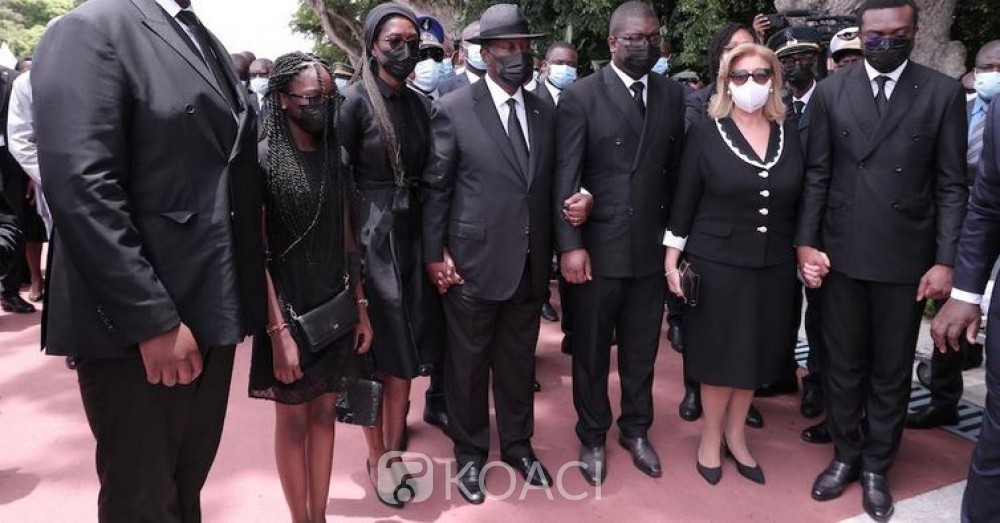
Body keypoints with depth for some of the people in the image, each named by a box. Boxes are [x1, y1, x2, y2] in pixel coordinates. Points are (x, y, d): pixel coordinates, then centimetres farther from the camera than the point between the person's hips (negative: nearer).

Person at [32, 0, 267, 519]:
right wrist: (153, 320, -21)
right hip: (140, 325, -7)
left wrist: (248, 295, 11)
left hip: (209, 310, 7)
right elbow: (80, 188, -19)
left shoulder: (206, 44, 16)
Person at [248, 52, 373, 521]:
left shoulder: (334, 155, 4)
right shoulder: (263, 160, -12)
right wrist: (278, 331, -17)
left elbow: (345, 237, 8)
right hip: (288, 309, -5)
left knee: (324, 412, 14)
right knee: (293, 418, 10)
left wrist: (360, 306, 6)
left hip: (334, 307, 5)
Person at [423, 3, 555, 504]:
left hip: (530, 265, 4)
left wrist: (550, 252, 5)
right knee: (468, 363, 11)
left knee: (519, 360, 16)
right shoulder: (452, 109, -6)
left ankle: (518, 444, 37)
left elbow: (547, 185, 10)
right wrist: (435, 254, -7)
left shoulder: (545, 112, 8)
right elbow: (435, 188, -5)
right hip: (473, 262, -4)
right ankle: (470, 452, 31)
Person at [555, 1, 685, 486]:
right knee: (591, 351, 11)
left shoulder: (672, 94, 7)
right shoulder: (580, 96, -6)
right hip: (596, 248, -3)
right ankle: (592, 437, 30)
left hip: (652, 247, 4)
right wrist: (570, 245, -15)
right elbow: (564, 178, -10)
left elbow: (676, 169, 10)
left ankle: (636, 430, 36)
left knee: (642, 349, 15)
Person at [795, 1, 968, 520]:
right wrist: (806, 242, -4)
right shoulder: (830, 92, 3)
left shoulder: (944, 93, 0)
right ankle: (845, 455, 30)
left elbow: (951, 184, -1)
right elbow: (816, 175, 3)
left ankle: (876, 467, 28)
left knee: (891, 371, 11)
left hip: (905, 259, 0)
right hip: (840, 255, 1)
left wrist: (945, 261, -6)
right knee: (842, 365, 12)